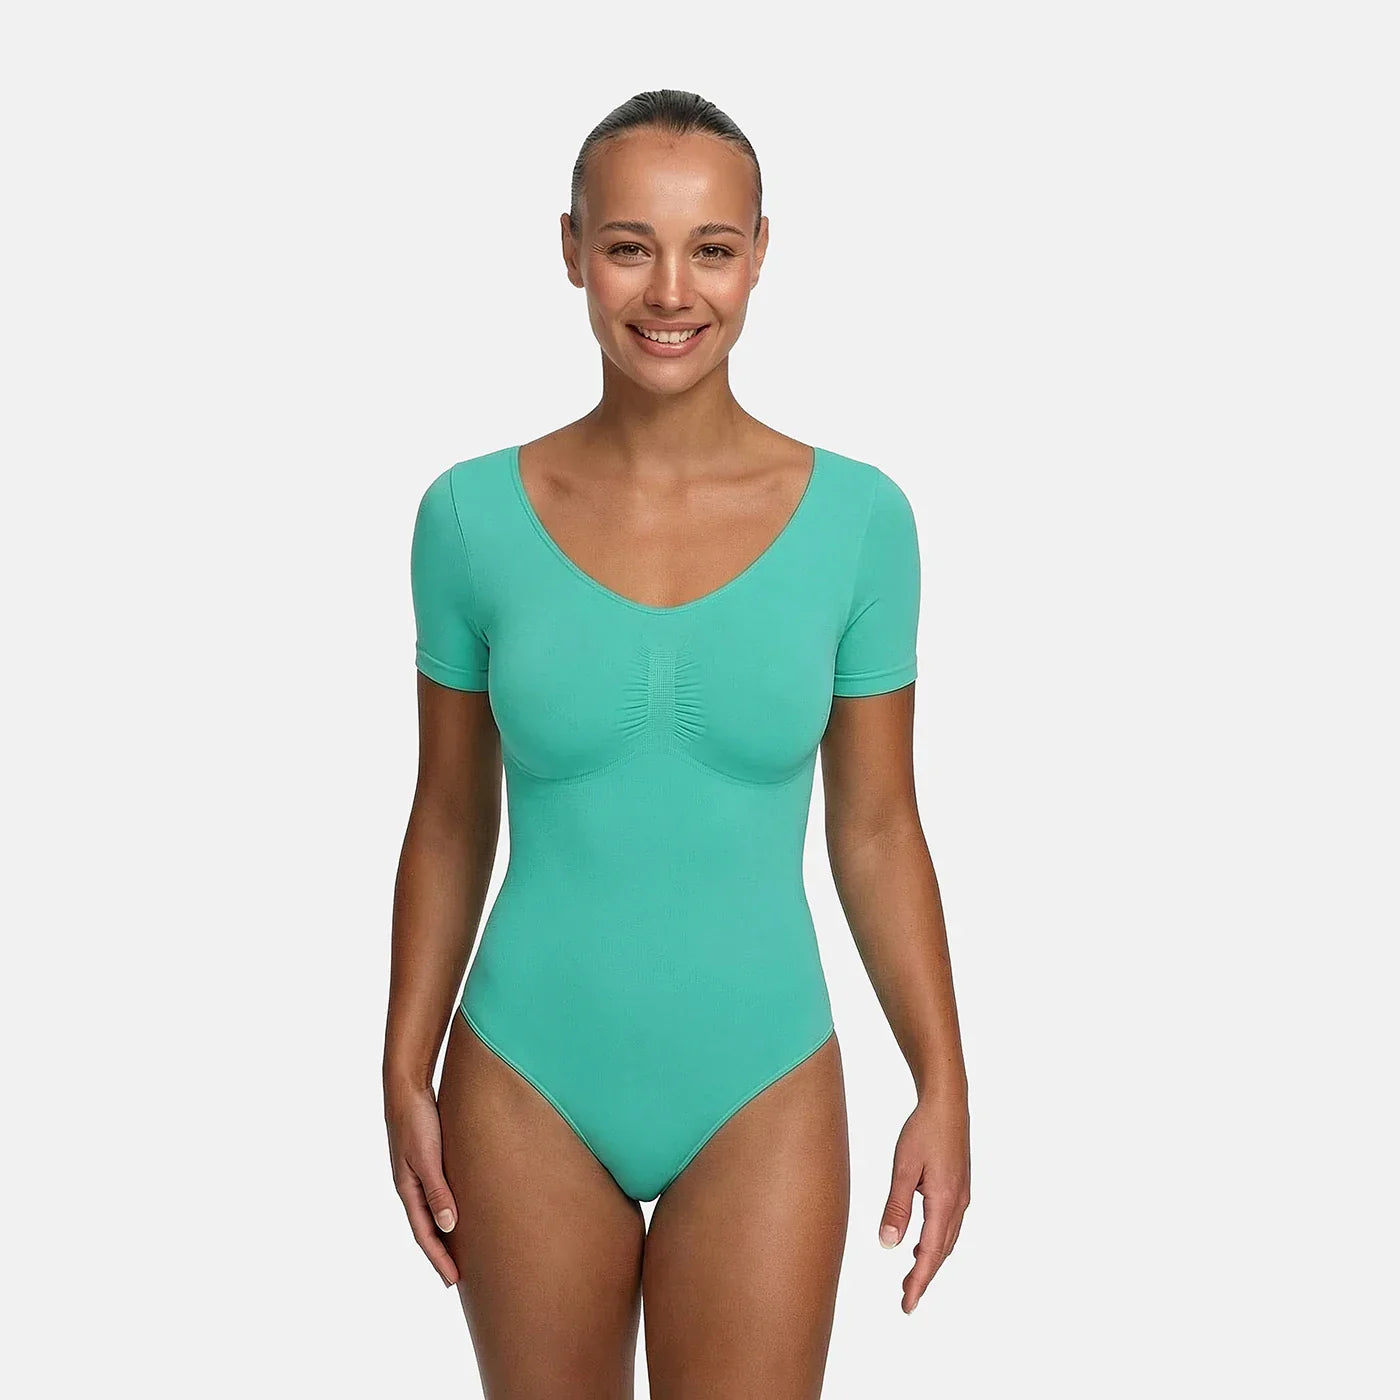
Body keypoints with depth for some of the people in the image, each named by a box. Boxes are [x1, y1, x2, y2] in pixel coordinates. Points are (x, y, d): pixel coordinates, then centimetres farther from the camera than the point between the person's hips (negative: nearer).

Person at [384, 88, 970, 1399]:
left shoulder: (857, 517, -7)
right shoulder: (474, 514, -6)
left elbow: (877, 827, 0)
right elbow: (450, 820, 3)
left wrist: (944, 1088, 0)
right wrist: (405, 1074, 3)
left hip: (762, 1092, 0)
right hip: (526, 1086, 1)